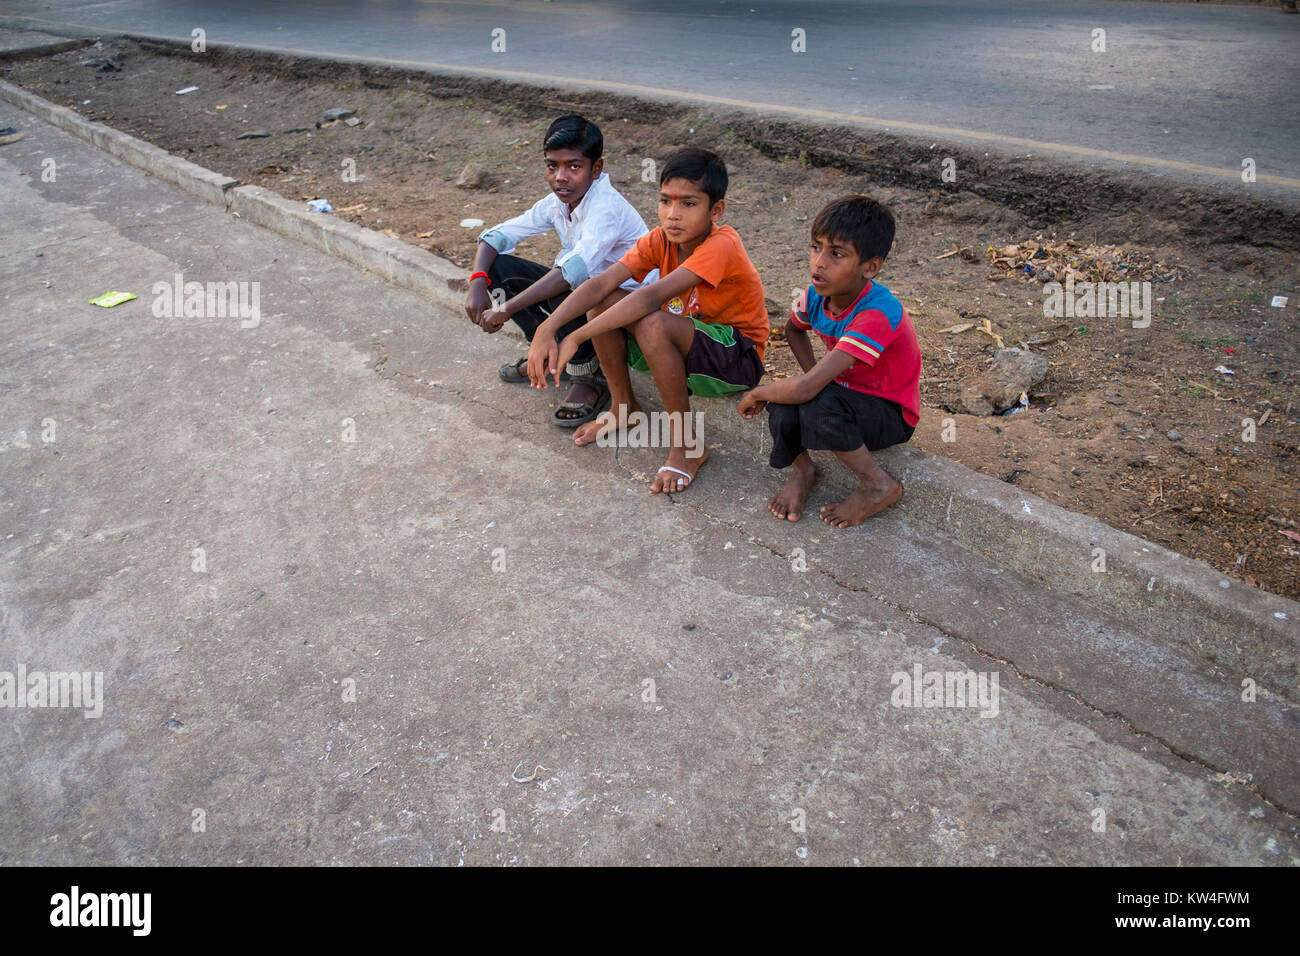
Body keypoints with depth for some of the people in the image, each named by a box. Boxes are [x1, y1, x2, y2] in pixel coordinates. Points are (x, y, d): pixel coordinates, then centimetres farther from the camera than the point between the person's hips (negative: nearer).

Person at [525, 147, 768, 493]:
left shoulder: (721, 246, -27)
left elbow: (651, 298, -38)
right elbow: (599, 284, -18)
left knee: (652, 324, -35)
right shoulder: (660, 240, -7)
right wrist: (547, 329, -33)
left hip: (737, 360, -7)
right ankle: (624, 407, 7)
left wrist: (576, 337, -38)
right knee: (603, 302, -12)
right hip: (683, 347, 7)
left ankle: (687, 445, -18)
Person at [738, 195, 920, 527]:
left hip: (890, 413, -5)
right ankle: (802, 470, 5)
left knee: (816, 404, -35)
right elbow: (793, 329, 15)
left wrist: (755, 394, -21)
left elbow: (806, 388, -41)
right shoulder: (818, 294, -12)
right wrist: (814, 376, -3)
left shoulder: (876, 315, -35)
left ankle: (880, 487, -13)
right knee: (781, 409, -26)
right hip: (845, 392, 5)